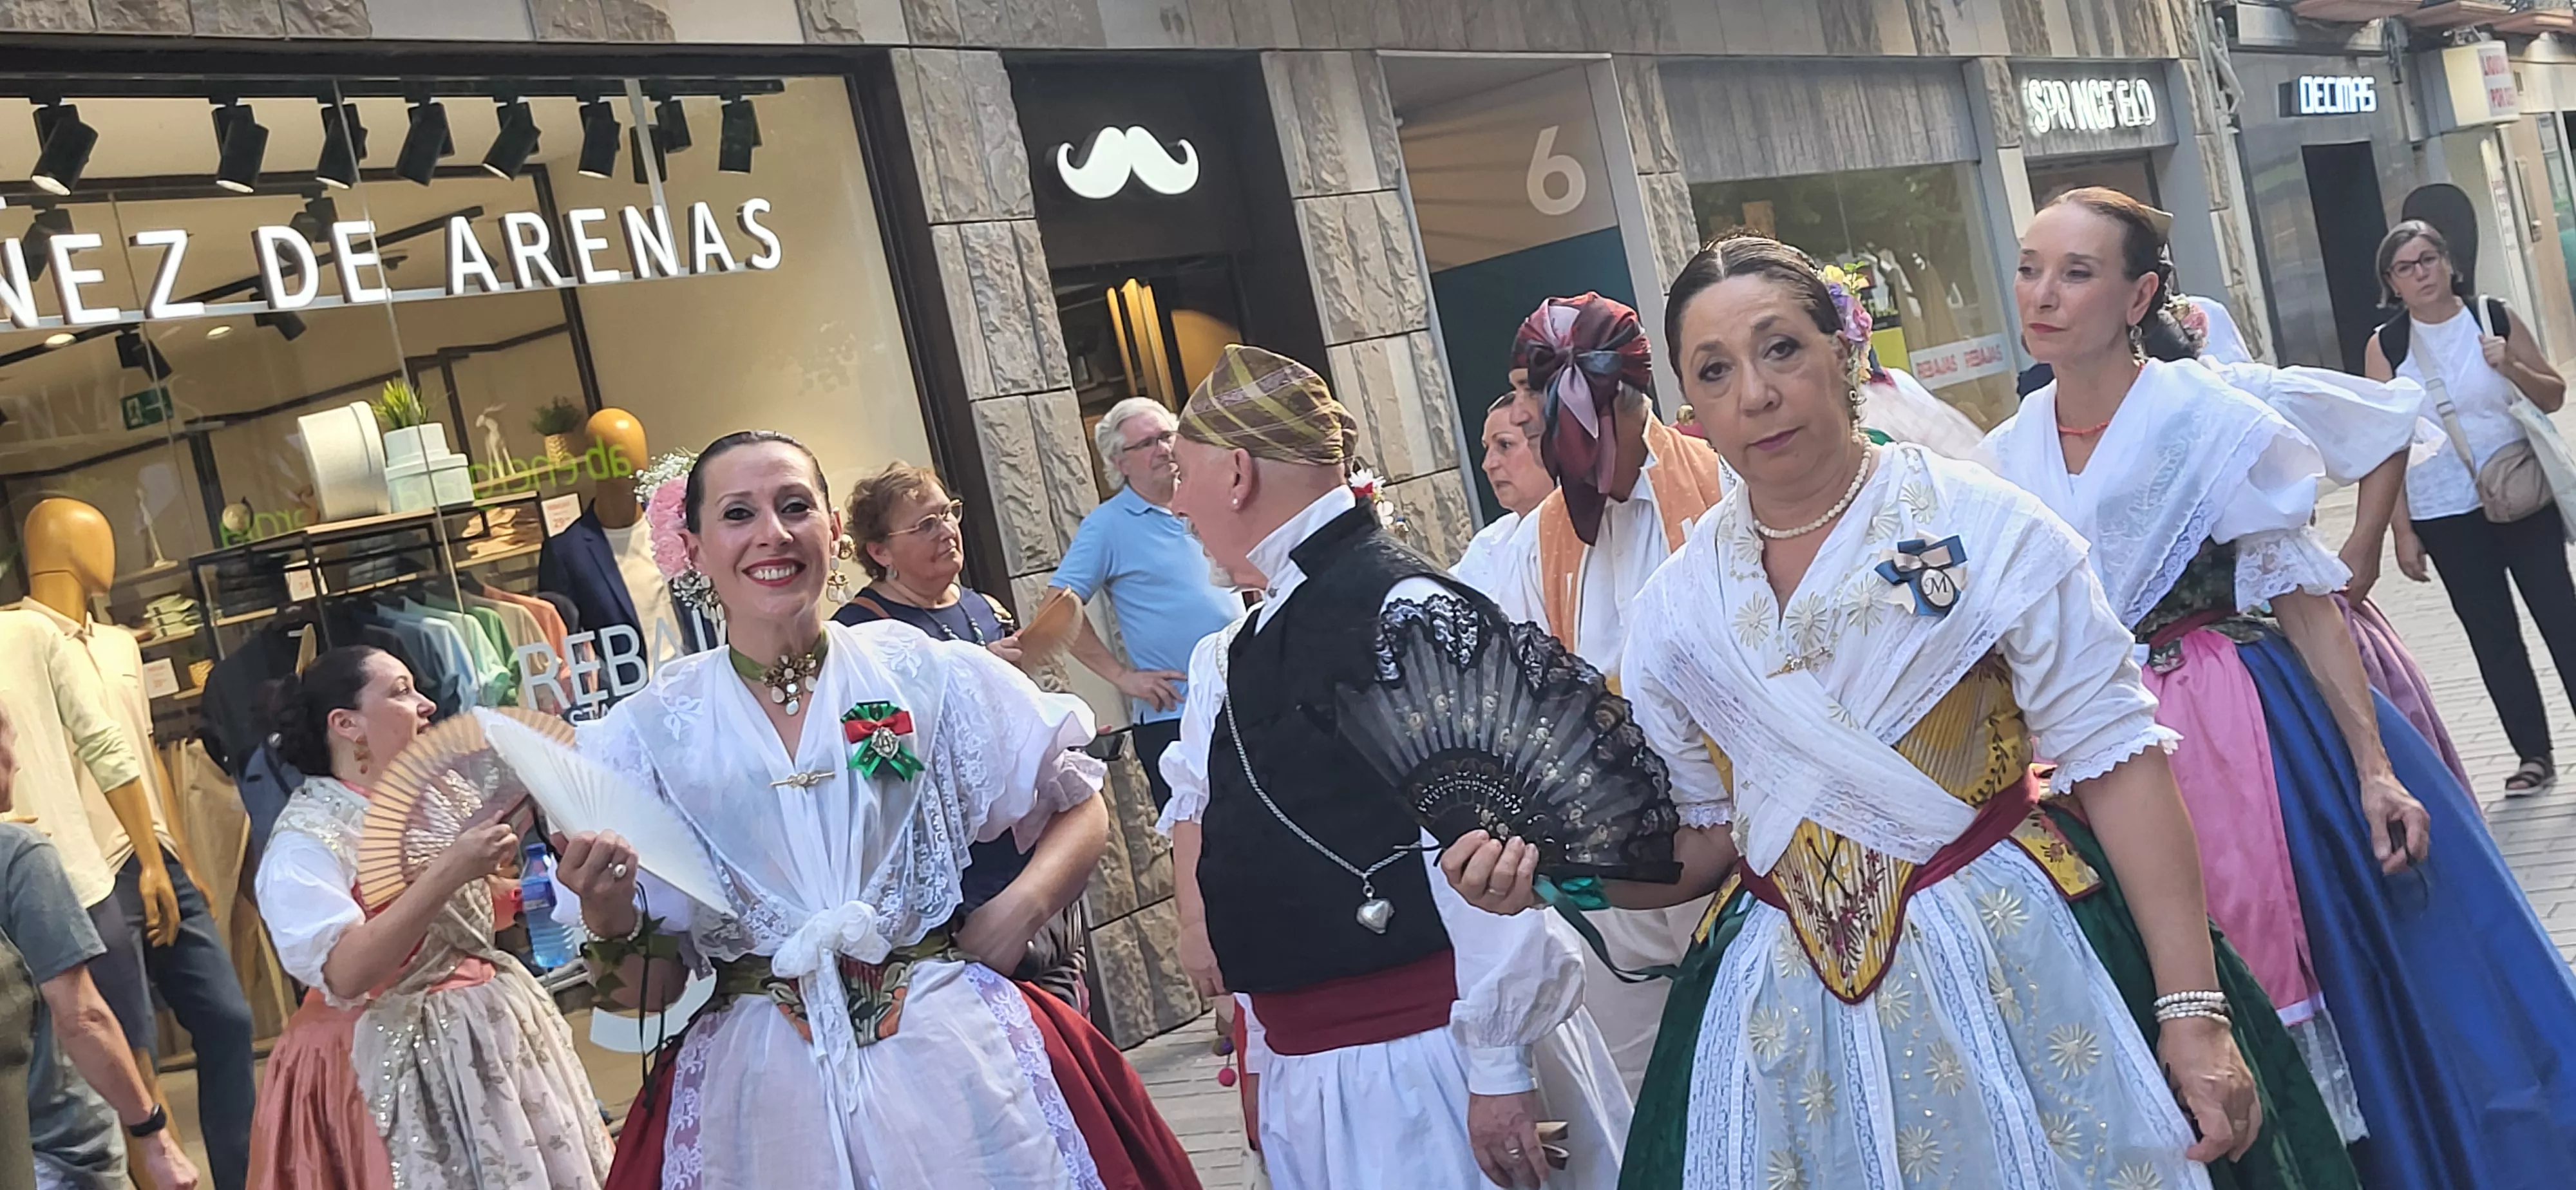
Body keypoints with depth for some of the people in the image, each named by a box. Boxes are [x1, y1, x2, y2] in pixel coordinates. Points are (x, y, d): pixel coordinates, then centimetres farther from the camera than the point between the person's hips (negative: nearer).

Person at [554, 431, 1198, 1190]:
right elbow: (644, 994, 1)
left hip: (958, 1056, 0)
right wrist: (606, 913, -19)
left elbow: (1079, 809, 9)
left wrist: (1018, 910, -8)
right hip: (763, 1088, 1)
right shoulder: (648, 733, 1)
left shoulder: (929, 677, -2)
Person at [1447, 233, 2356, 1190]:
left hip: (2014, 967, -3)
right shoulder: (1672, 612, 3)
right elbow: (1704, 840, 9)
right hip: (1788, 1011, 3)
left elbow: (2116, 757, -10)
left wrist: (2193, 1007, -14)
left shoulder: (1979, 524, -8)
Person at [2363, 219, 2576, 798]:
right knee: (2492, 636, 8)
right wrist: (2402, 531, -4)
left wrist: (2511, 367, -16)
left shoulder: (2495, 318, -1)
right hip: (2446, 515, 0)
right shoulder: (2385, 347, -2)